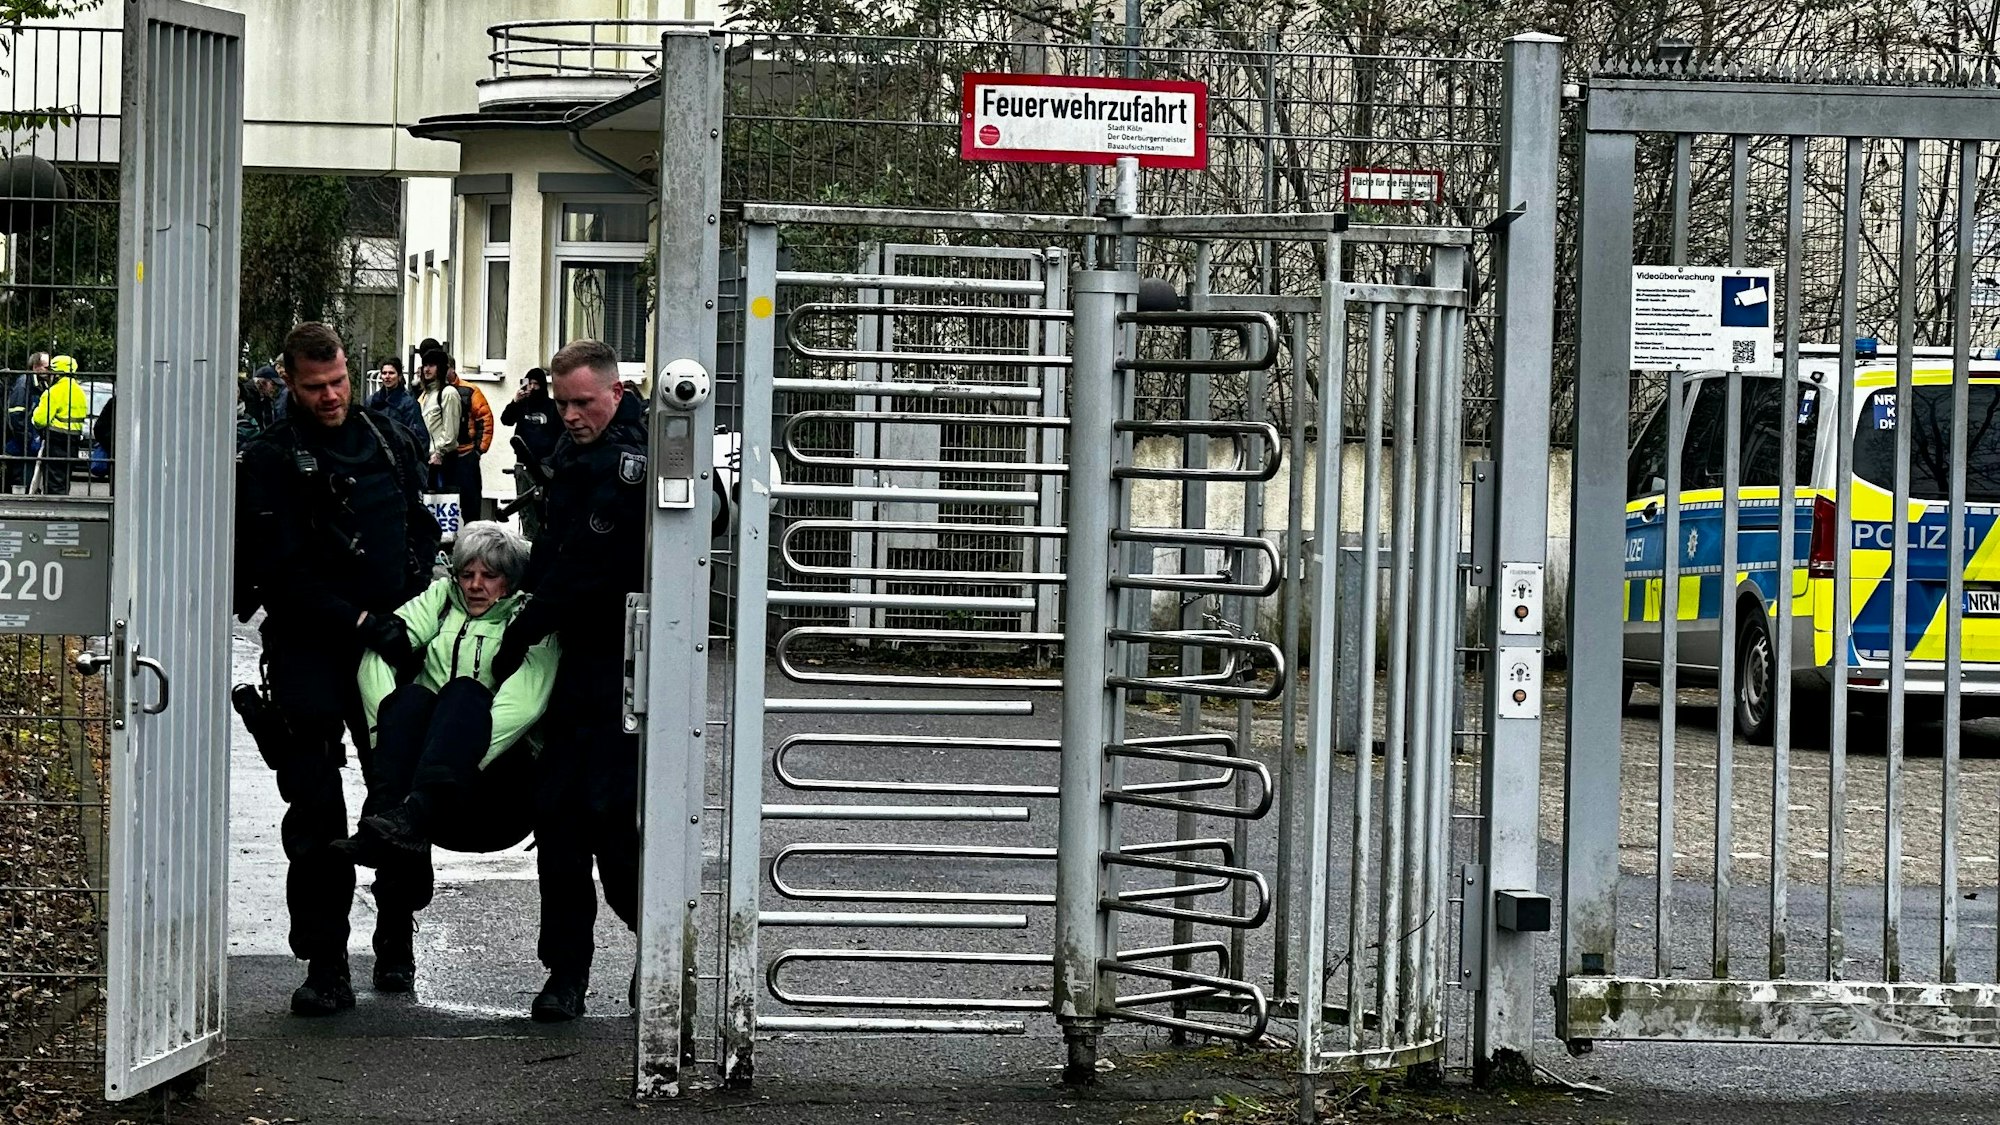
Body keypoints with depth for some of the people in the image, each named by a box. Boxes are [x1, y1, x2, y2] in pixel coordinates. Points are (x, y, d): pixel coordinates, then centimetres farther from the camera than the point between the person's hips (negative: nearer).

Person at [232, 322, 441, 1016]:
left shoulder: (386, 438, 10)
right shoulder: (270, 460, -6)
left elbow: (422, 530, 21)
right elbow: (282, 572, -12)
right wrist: (359, 621, -17)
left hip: (388, 643, 4)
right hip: (310, 652, -4)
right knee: (316, 810, -4)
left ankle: (395, 945, 23)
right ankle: (325, 967, -1)